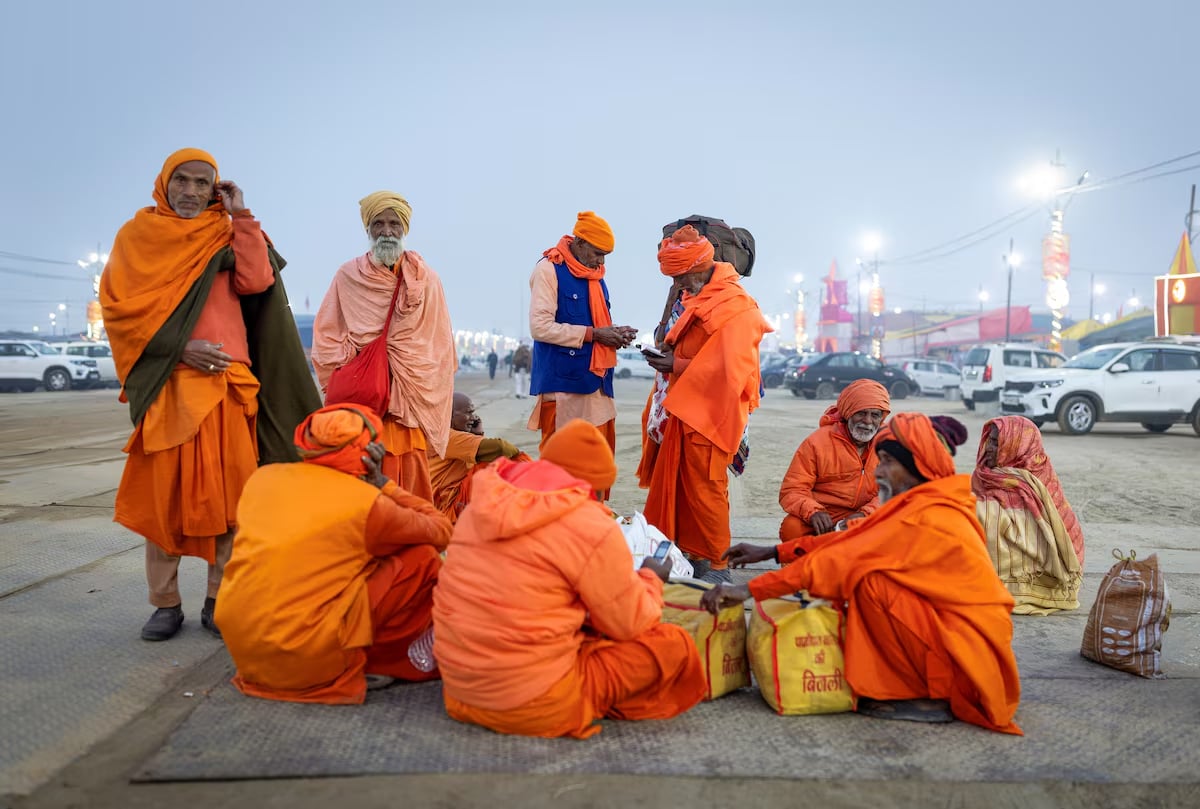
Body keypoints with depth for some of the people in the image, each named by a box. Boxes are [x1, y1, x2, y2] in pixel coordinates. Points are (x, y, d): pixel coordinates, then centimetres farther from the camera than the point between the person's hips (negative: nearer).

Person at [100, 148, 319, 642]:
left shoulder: (226, 237, 14)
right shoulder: (137, 235, 10)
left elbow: (257, 282, -5)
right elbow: (116, 307, 1)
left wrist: (241, 217, -3)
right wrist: (178, 348, -9)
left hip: (225, 385, 1)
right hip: (164, 384, -1)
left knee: (226, 494, 0)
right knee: (163, 494, 1)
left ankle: (219, 599, 9)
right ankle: (166, 603, 11)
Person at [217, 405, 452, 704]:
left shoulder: (263, 476, 5)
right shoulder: (367, 503, -10)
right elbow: (441, 532, 3)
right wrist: (384, 485, 5)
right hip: (307, 662, -7)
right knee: (423, 559, 2)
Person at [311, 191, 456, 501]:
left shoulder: (426, 279, 7)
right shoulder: (348, 276, 7)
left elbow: (440, 344, 9)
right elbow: (326, 337, 10)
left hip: (411, 397, 0)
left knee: (410, 474, -4)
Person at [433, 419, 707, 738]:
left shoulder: (482, 508, 6)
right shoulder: (591, 527, -13)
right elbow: (633, 625, -4)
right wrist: (651, 579, 17)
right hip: (535, 706, -8)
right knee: (673, 644, 3)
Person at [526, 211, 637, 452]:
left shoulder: (595, 274, 14)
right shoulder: (549, 269, -9)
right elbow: (540, 326, -18)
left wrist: (615, 334, 1)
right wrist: (592, 334, -17)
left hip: (596, 382, 7)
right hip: (562, 382, -7)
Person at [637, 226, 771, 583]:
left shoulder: (735, 307, -16)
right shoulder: (699, 299, 13)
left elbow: (728, 369, -23)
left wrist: (677, 365, -16)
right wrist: (669, 358, 1)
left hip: (710, 414, -9)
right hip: (687, 408, 9)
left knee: (704, 487, -2)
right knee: (679, 484, 11)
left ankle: (714, 563, 10)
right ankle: (686, 550, 22)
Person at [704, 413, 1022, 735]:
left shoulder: (925, 517, -20)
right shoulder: (938, 506, 9)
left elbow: (845, 558, -24)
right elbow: (851, 540, 8)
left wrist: (752, 589, -23)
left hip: (966, 653, -9)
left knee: (870, 582, -21)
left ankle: (931, 696, -7)